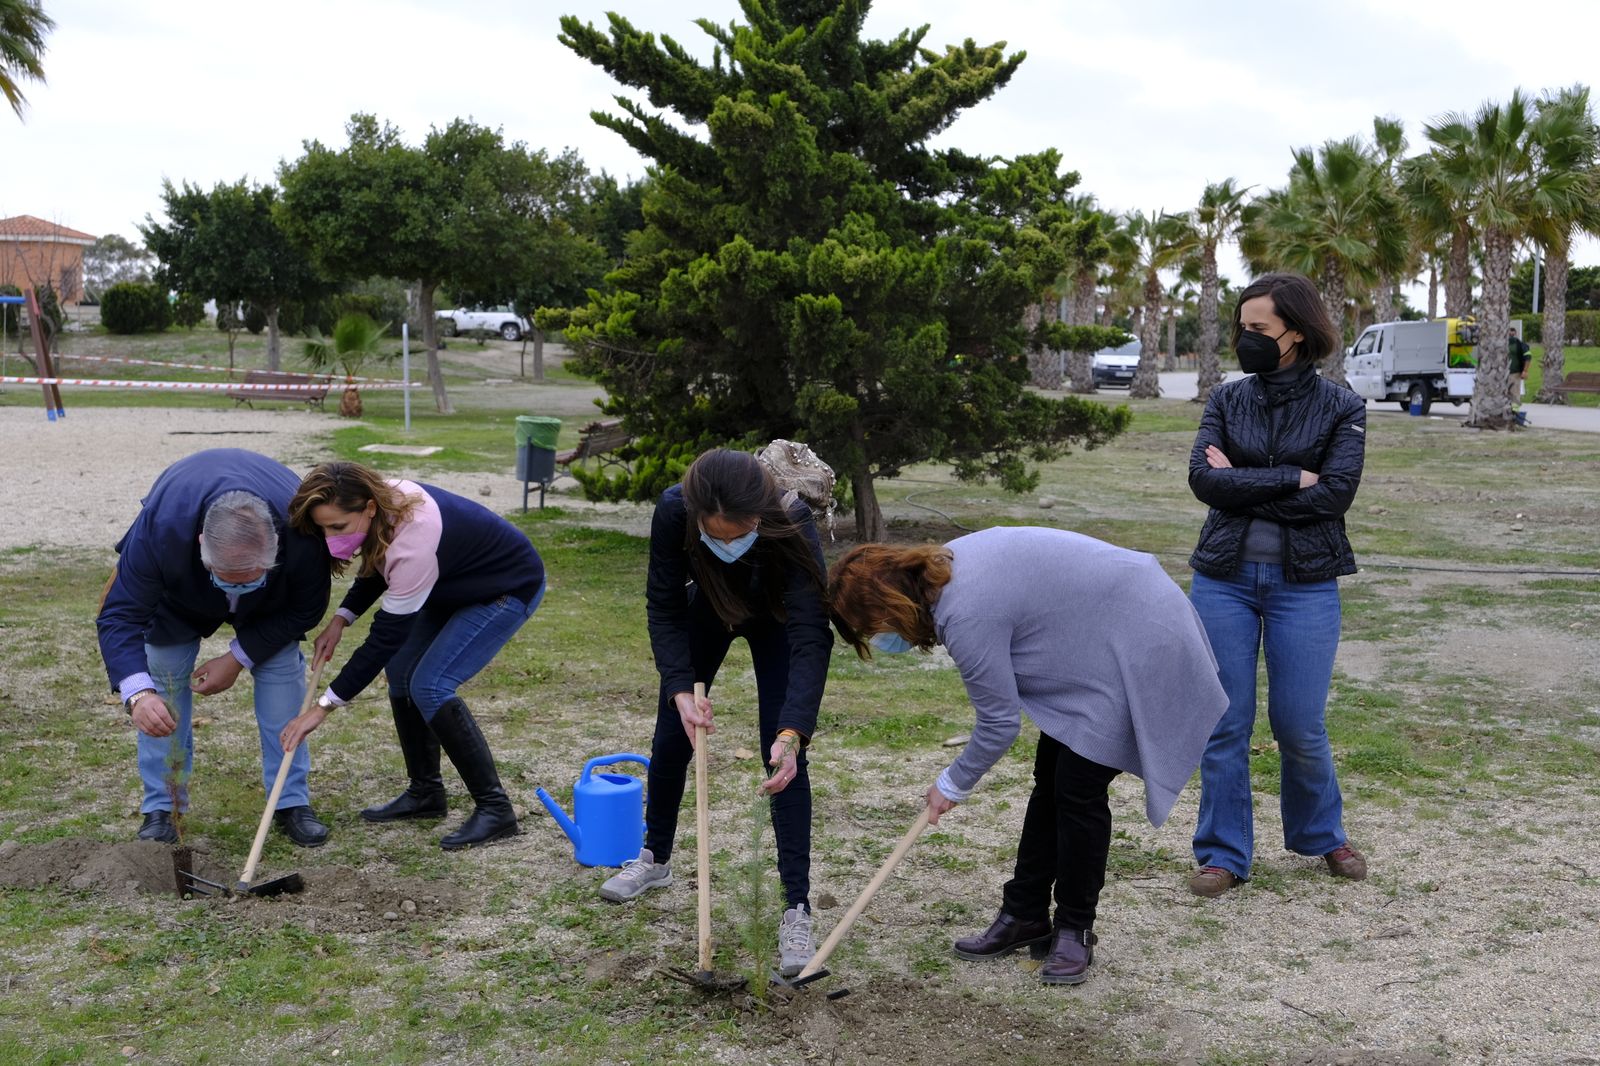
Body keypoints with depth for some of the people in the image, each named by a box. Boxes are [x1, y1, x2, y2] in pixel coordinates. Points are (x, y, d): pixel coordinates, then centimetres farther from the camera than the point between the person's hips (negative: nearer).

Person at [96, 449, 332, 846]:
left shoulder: (302, 531, -42)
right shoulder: (160, 528, -45)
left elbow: (306, 608, -22)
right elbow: (120, 616, -39)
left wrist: (239, 657, -25)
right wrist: (138, 694, -54)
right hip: (179, 588, 0)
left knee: (283, 670, -8)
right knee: (163, 676, -6)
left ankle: (292, 802, 3)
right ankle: (160, 810, 5)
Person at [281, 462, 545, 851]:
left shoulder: (414, 545, -38)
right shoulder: (383, 501, -14)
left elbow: (385, 638, -31)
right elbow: (376, 570, 7)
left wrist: (325, 705, -25)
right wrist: (341, 619, -8)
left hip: (511, 587, -9)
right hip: (455, 582, 9)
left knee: (430, 686, -19)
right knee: (401, 671, 4)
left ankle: (495, 808, -13)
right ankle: (425, 792, 17)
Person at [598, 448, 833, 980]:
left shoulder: (792, 526, -43)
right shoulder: (673, 512, -37)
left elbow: (810, 638, -44)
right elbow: (664, 609, -24)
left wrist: (792, 732, -54)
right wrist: (681, 690, -35)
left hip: (777, 618, -2)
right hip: (708, 606, 3)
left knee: (784, 758, -12)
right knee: (671, 736, 10)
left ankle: (797, 908, -6)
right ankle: (655, 857, 35)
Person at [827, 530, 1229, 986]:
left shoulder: (966, 615, -29)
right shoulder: (942, 567, -2)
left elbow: (999, 723, -19)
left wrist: (952, 785, -4)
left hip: (1136, 646, -10)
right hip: (1098, 637, 10)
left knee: (1078, 790, -8)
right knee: (1051, 781, 12)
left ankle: (1075, 930, 7)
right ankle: (1025, 915, 20)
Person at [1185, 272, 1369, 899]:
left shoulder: (1340, 408, 0)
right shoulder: (1227, 400, 6)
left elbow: (1334, 494, -13)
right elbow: (1202, 478, -9)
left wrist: (1241, 485, -12)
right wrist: (1290, 480, -14)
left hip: (1305, 582, -2)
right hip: (1224, 578, 2)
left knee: (1299, 725, 4)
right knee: (1224, 724, 4)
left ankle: (1321, 835, 30)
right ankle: (1223, 854, 17)